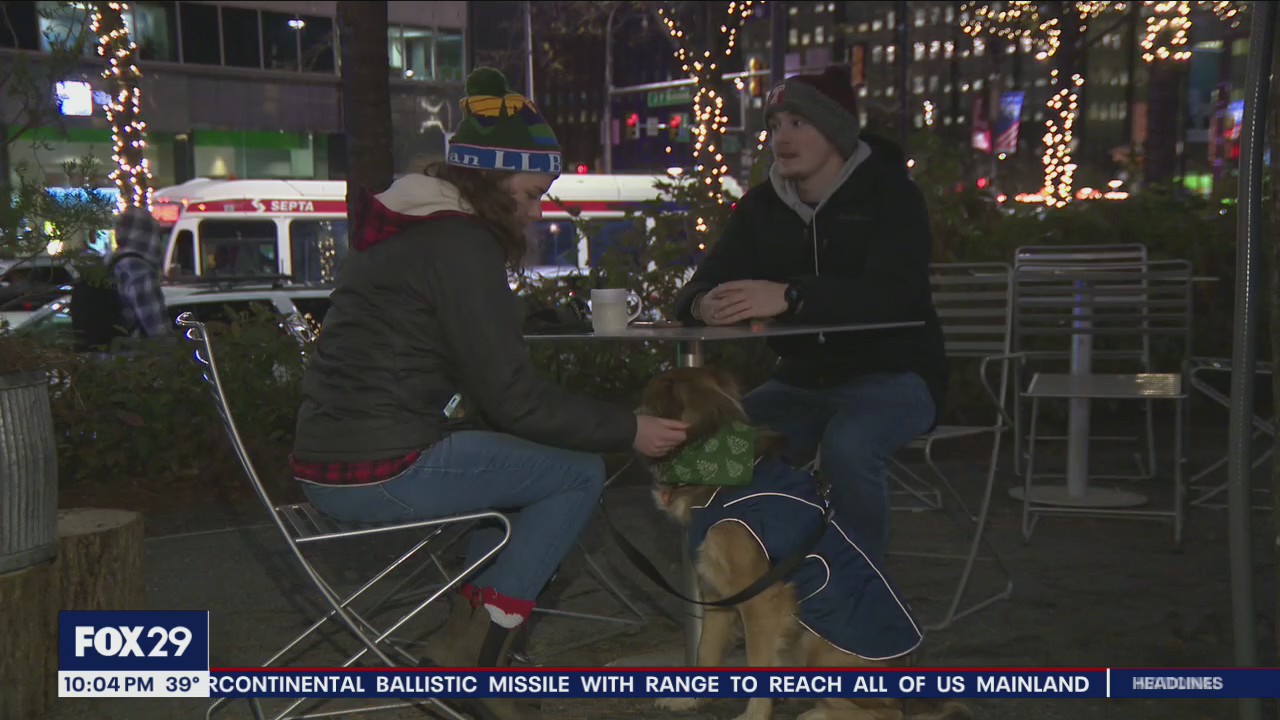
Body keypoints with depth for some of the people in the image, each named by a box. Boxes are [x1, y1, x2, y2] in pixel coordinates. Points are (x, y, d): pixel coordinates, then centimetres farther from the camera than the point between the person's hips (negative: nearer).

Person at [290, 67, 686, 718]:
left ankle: (469, 634, 18)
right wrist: (627, 431, -6)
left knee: (518, 450, 23)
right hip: (380, 472, -10)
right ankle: (474, 652, 1)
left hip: (328, 457, 10)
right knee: (579, 472, -3)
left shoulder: (406, 229, 18)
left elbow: (482, 386, 22)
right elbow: (513, 398, -15)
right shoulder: (459, 244, -13)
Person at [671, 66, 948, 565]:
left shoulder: (889, 194, -9)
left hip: (892, 376, -5)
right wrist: (703, 305, -25)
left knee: (847, 444, -35)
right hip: (802, 382, 5)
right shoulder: (761, 207, 7)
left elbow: (892, 293, -27)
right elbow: (698, 287, 1)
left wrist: (789, 296, -40)